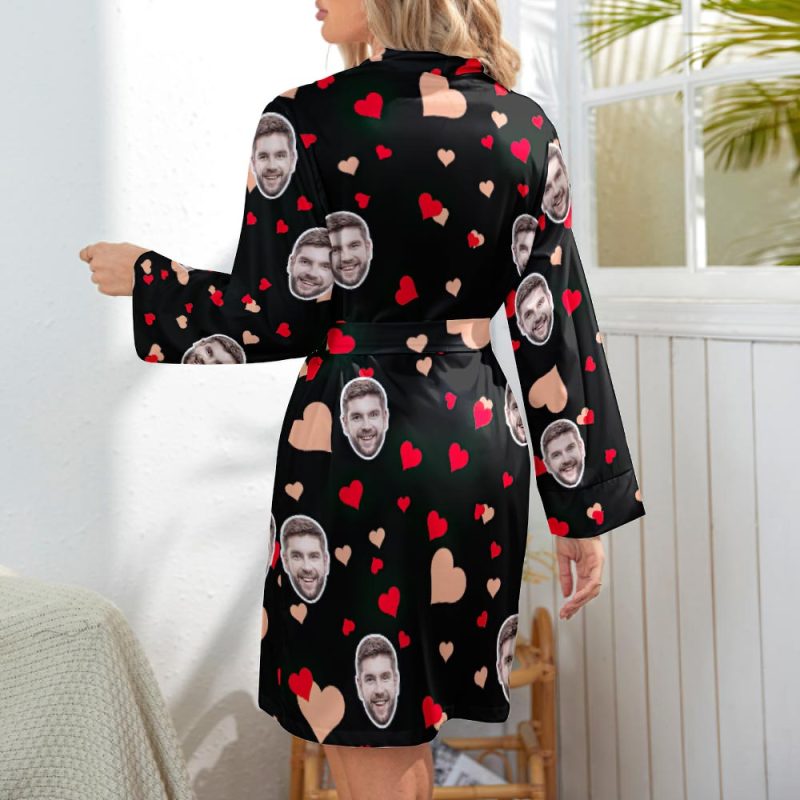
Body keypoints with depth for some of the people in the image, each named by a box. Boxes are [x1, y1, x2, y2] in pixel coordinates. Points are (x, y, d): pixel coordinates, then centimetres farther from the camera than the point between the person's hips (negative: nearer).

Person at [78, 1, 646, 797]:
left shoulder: (306, 119, -10)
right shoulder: (525, 127, 2)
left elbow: (270, 319, -8)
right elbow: (555, 326, 2)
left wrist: (145, 277, 10)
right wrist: (584, 508, 7)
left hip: (359, 441, -5)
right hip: (481, 439, 5)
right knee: (402, 735, 21)